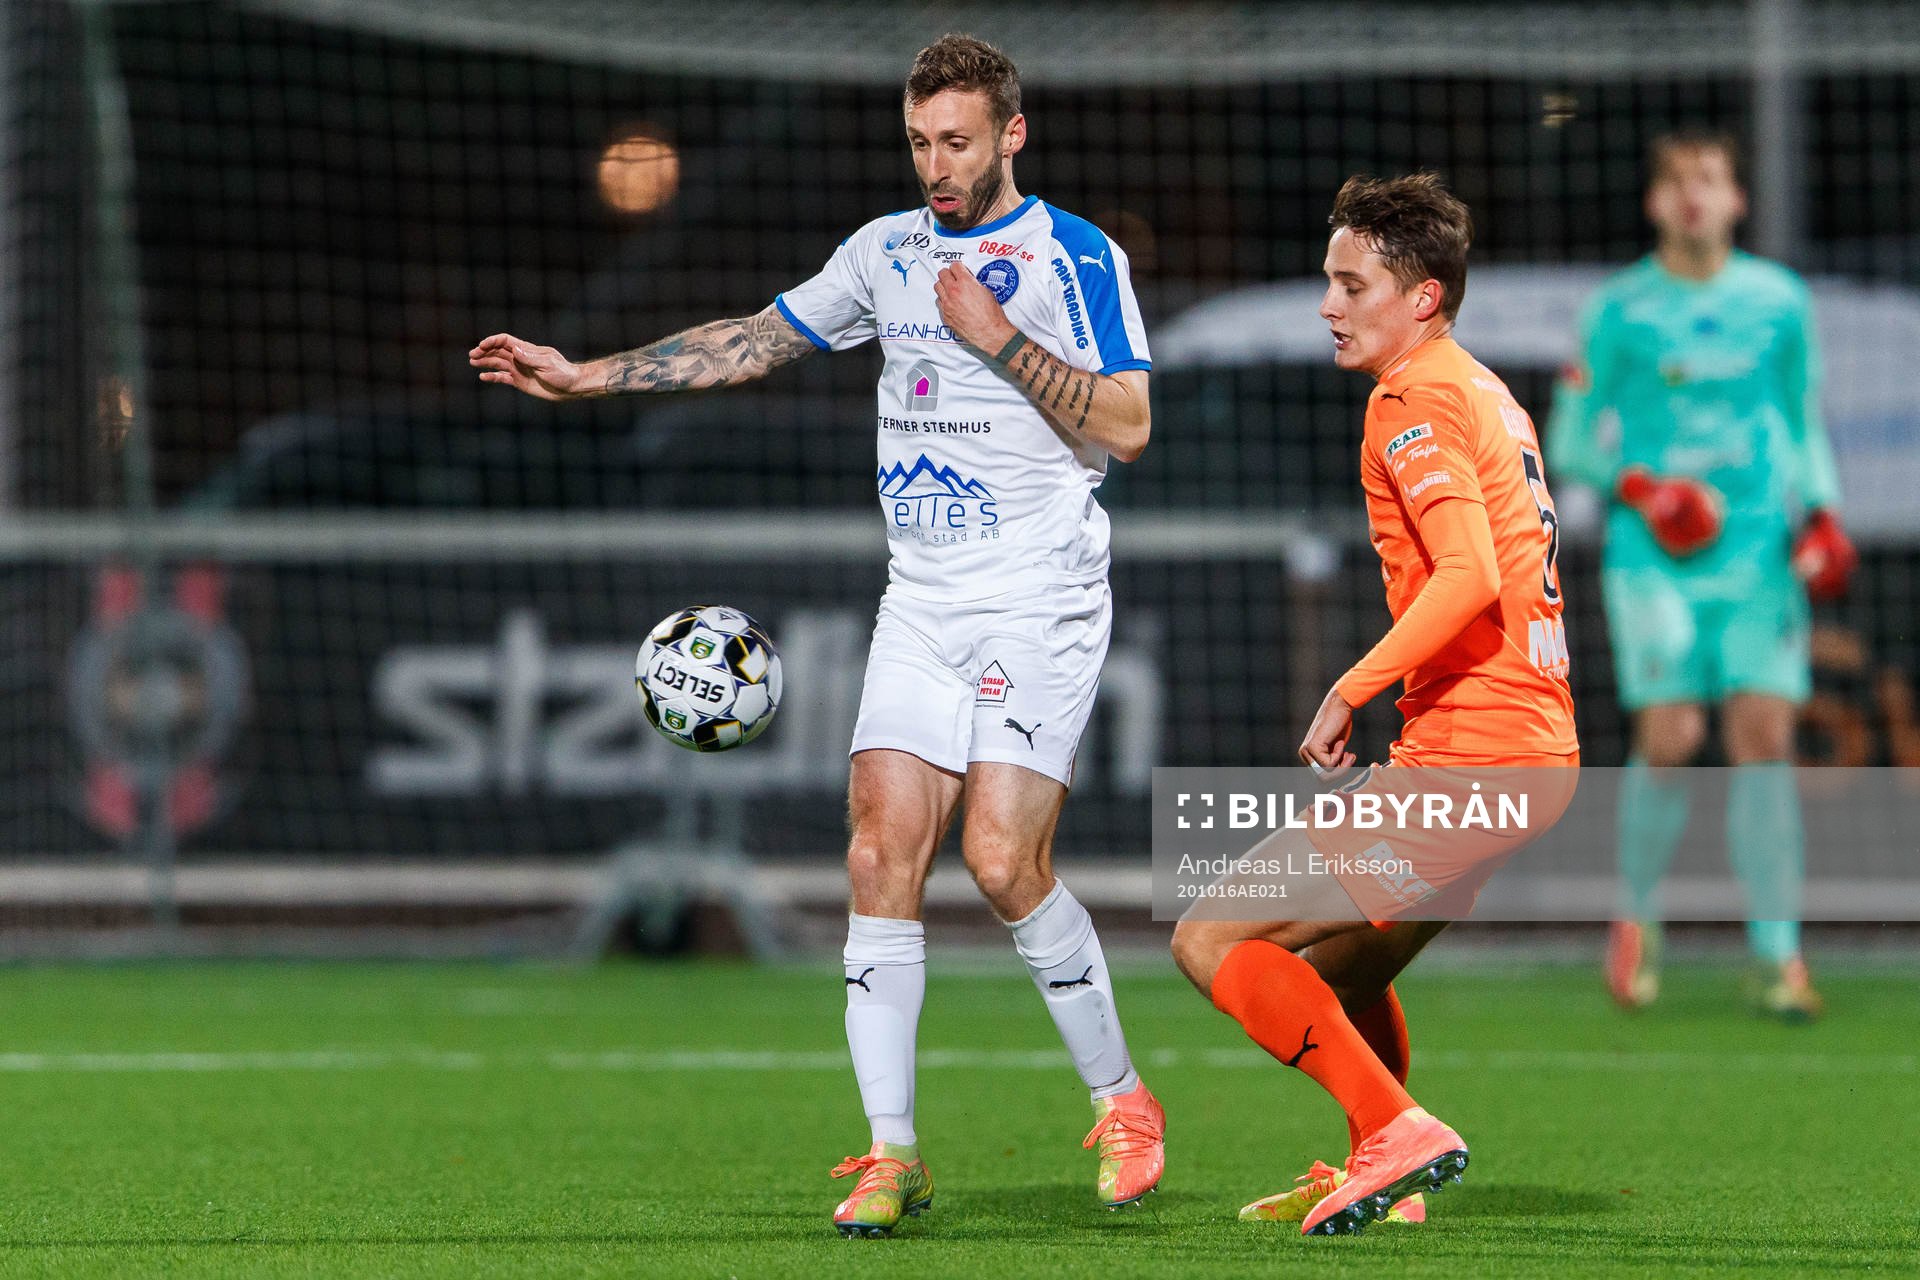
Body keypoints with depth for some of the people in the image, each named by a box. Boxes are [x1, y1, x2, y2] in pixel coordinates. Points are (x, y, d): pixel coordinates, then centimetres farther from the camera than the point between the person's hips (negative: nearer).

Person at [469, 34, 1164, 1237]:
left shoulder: (1078, 258, -4)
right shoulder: (887, 250, 13)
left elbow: (1127, 424, -11)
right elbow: (756, 340, 22)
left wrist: (999, 335, -15)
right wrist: (587, 375, 18)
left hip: (1042, 605, -5)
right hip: (922, 601, 5)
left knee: (1004, 857, -16)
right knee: (883, 850, -8)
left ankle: (1123, 1100, 4)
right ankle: (892, 1153, -4)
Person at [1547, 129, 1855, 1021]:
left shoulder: (1779, 302, 7)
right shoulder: (1621, 311, 0)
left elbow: (1804, 420, 19)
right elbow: (1571, 442, 6)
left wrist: (1821, 512, 5)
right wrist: (1637, 487, -12)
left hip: (1759, 551, 2)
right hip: (1655, 558, -2)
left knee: (1763, 739, -6)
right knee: (1669, 739, -10)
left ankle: (1777, 955, -3)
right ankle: (1635, 914, 15)